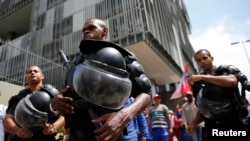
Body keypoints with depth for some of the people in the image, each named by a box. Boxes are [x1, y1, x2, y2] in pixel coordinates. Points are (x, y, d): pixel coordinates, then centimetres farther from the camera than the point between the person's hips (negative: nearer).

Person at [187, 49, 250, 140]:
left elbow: (232, 81, -23)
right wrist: (194, 123, -1)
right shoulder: (197, 84, 10)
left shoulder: (226, 69, 1)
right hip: (211, 129, 3)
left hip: (233, 125, -3)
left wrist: (203, 77, -21)